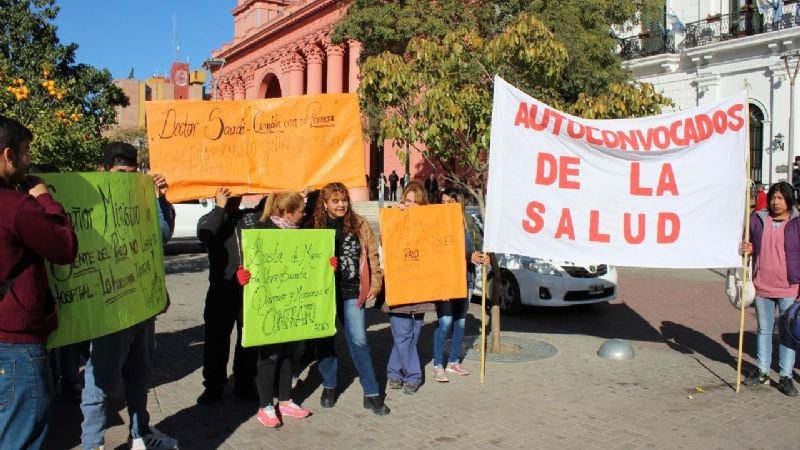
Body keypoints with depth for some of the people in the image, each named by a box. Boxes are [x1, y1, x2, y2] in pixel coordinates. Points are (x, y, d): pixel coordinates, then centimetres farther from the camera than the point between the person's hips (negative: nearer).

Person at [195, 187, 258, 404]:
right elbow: (205, 235, -17)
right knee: (216, 339, 4)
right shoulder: (210, 220, 4)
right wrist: (220, 207, -15)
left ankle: (245, 384, 23)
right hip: (222, 289, -1)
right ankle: (213, 385, 18)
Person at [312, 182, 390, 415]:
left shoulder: (359, 224, 0)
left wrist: (375, 284, 1)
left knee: (359, 341, 1)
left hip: (351, 292, 0)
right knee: (325, 340, 11)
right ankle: (329, 387, 29)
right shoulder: (315, 226, -3)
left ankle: (371, 394, 10)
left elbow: (372, 254, 4)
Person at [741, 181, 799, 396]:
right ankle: (763, 372, 24)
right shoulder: (757, 219, 4)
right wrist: (748, 249, -7)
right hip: (762, 287, 3)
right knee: (764, 330, 13)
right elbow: (750, 245, 18)